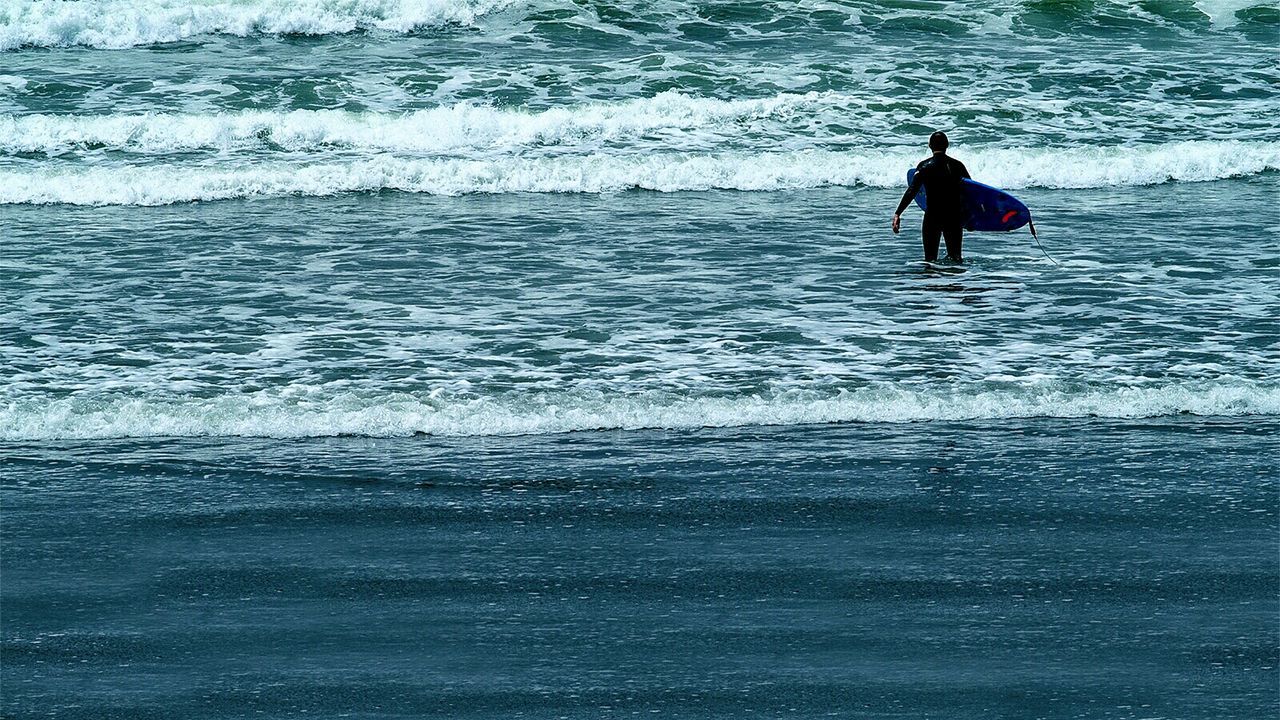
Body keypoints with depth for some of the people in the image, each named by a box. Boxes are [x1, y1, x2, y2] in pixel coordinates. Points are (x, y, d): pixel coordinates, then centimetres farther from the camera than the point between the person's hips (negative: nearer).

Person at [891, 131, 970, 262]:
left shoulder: (924, 166, -5)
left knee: (930, 259, 5)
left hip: (932, 217, -2)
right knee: (955, 258, 11)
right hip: (954, 217, 2)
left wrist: (897, 214, -14)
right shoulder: (957, 165, 2)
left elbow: (912, 192, -13)